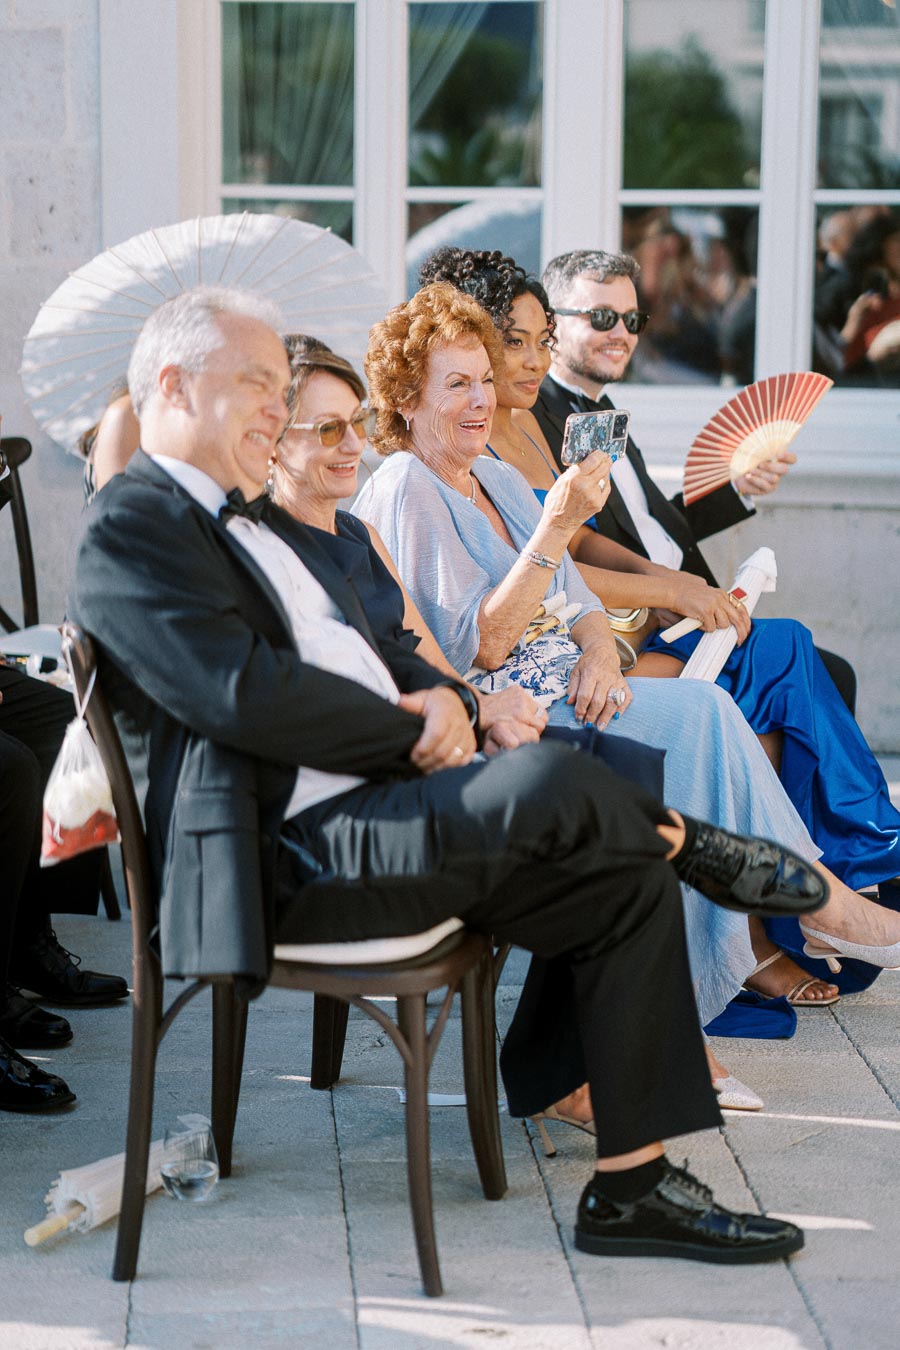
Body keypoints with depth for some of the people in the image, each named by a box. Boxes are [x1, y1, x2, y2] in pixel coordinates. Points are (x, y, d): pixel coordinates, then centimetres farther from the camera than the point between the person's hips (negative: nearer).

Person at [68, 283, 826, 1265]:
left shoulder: (265, 523, 25)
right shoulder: (126, 531, -5)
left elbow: (376, 655, 25)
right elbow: (244, 693, -18)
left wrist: (440, 696, 0)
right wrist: (411, 735, -11)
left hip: (388, 814, 10)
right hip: (299, 852, -10)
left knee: (630, 883, -4)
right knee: (547, 781, -31)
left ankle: (631, 1186, -1)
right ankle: (695, 846, 3)